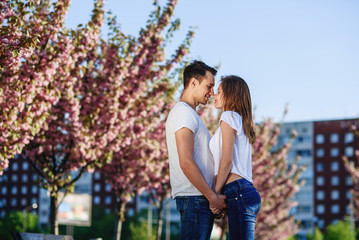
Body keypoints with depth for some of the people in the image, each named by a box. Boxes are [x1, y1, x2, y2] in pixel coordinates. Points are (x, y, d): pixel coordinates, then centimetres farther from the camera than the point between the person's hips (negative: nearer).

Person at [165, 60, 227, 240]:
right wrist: (213, 197, -16)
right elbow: (186, 163, -20)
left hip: (202, 198, 10)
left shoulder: (190, 114, 23)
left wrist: (214, 196, 14)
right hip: (194, 198, -10)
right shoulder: (183, 112, -10)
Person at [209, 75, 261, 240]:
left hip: (238, 192, -9)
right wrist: (221, 194, 16)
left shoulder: (229, 117, -2)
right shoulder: (241, 121, 24)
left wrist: (215, 194, -7)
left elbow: (227, 160, -10)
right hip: (246, 192, 9)